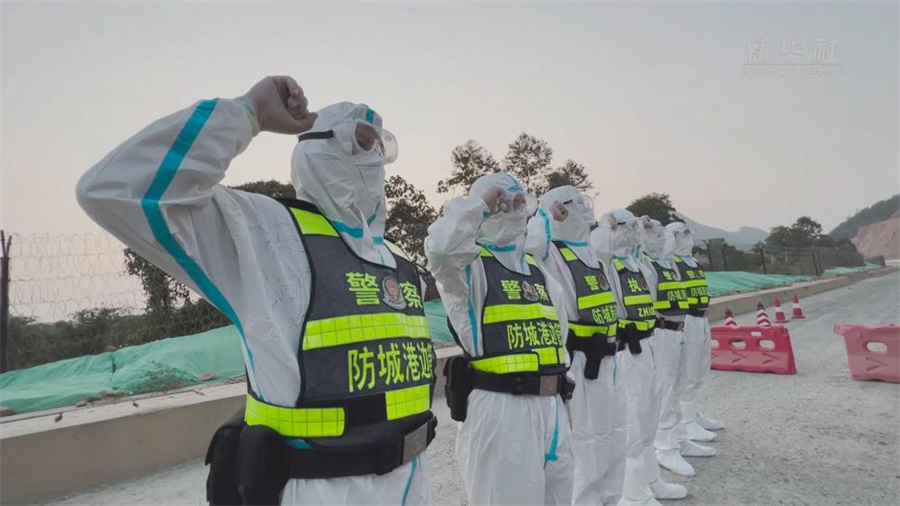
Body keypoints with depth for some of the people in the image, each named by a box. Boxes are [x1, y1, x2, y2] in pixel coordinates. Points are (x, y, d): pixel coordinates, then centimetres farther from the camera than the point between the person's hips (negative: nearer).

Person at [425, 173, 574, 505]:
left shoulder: (539, 273, 17)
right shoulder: (470, 266, -7)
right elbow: (440, 247, -31)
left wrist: (559, 376, 18)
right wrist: (479, 203, -17)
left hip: (551, 405, 8)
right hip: (499, 407, -8)